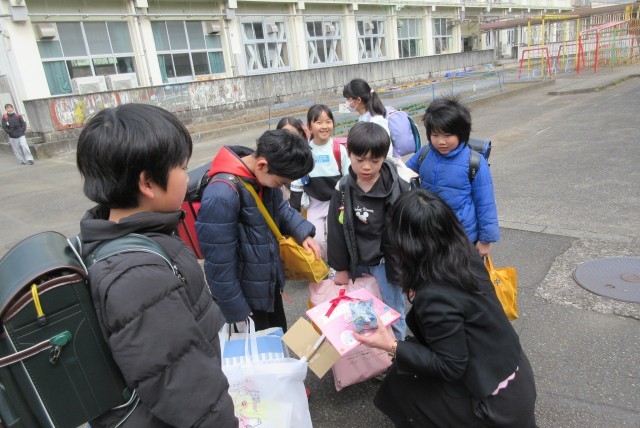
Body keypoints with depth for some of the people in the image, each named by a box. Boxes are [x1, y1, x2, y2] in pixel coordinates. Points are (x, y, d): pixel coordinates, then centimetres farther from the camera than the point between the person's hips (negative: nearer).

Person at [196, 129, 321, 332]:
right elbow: (219, 264, -26)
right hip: (246, 295, -7)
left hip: (271, 282, 7)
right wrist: (237, 311, -16)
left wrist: (303, 232, -9)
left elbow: (280, 208, 10)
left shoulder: (264, 176, -8)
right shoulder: (221, 196, -33)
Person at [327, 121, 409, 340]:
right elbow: (336, 230, 0)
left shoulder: (398, 188, -14)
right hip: (356, 261, 4)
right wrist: (340, 268, 2)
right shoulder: (343, 188, -6)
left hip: (386, 260, -3)